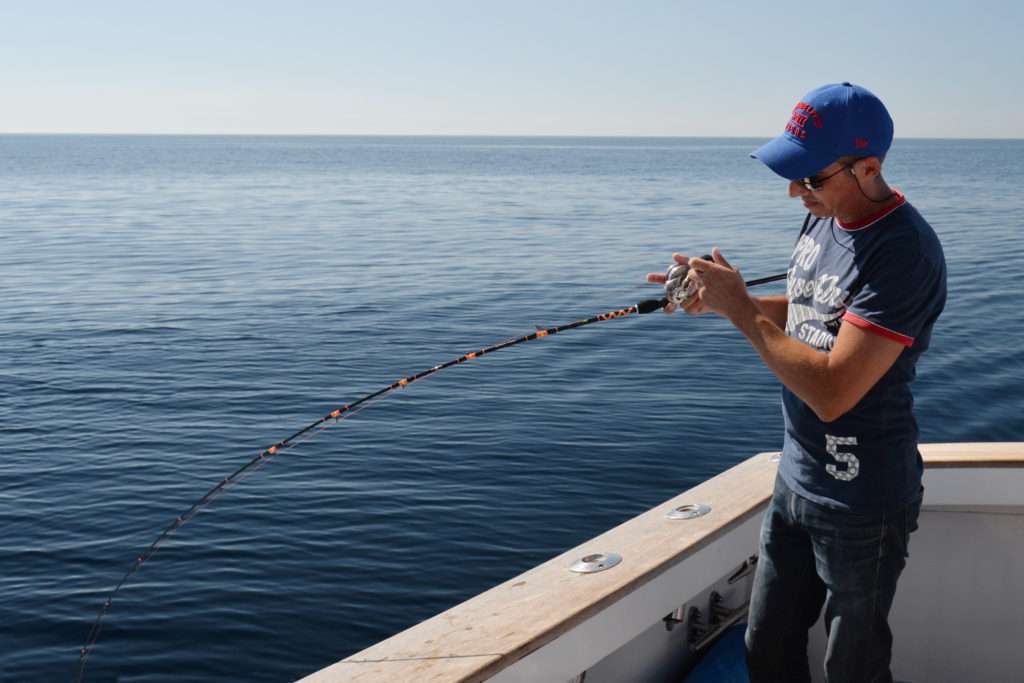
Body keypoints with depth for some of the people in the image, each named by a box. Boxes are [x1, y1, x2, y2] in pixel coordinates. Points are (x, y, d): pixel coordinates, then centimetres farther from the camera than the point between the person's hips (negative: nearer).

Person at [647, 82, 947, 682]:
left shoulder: (904, 251, -26)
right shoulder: (823, 220, 2)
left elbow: (831, 392, -31)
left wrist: (739, 307, -23)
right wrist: (719, 299, 0)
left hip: (861, 504, -8)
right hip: (797, 480, 8)